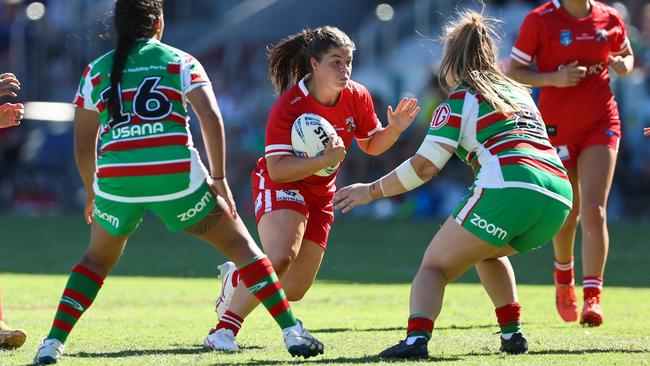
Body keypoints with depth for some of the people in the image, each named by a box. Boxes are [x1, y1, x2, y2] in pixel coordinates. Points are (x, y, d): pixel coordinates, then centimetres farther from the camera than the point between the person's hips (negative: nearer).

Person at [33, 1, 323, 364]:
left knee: (97, 259, 26)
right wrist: (219, 179, -2)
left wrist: (93, 195, 31)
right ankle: (292, 331, 6)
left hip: (114, 179, 2)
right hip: (176, 176, -2)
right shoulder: (181, 62, 10)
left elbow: (83, 147, 18)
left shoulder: (95, 71, 16)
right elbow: (210, 117, -4)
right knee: (240, 244, 13)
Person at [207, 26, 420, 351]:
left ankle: (235, 280, 35)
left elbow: (371, 145, 9)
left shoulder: (358, 98, -8)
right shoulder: (288, 106, -25)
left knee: (294, 290, 4)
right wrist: (326, 159, -40)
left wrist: (393, 129, -12)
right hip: (280, 187, -6)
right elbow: (277, 169, -29)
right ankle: (225, 328, -22)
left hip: (320, 194, 6)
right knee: (280, 258, -34)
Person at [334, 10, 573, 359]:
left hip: (508, 190, -7)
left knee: (436, 265, 4)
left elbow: (424, 166, 1)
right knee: (486, 250, 33)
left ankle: (416, 338, -18)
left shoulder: (459, 100, 8)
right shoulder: (519, 92, 27)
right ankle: (511, 333, 23)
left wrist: (371, 190, 11)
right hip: (559, 197, 7)